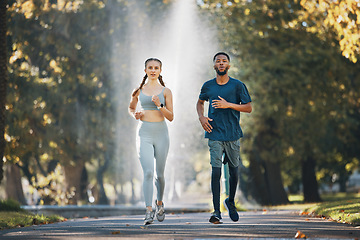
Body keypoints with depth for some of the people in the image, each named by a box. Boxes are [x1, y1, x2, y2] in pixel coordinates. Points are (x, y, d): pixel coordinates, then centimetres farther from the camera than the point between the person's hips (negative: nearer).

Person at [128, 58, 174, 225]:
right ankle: (149, 212, -18)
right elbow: (131, 108, 24)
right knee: (148, 172, -15)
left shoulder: (166, 91, 4)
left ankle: (159, 202, 36)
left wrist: (159, 105, -15)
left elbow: (171, 117, 1)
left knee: (159, 174, 9)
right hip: (144, 134, -1)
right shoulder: (139, 90, 8)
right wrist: (135, 115, 1)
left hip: (161, 133, 1)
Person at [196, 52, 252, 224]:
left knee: (233, 171, 10)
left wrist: (228, 105, -15)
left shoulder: (238, 86, 0)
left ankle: (230, 202, 36)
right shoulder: (208, 86, 6)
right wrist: (201, 117, 4)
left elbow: (249, 108, -2)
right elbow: (200, 102, 24)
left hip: (233, 134, 0)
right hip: (214, 135, 0)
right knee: (216, 171, -10)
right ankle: (216, 212, -12)